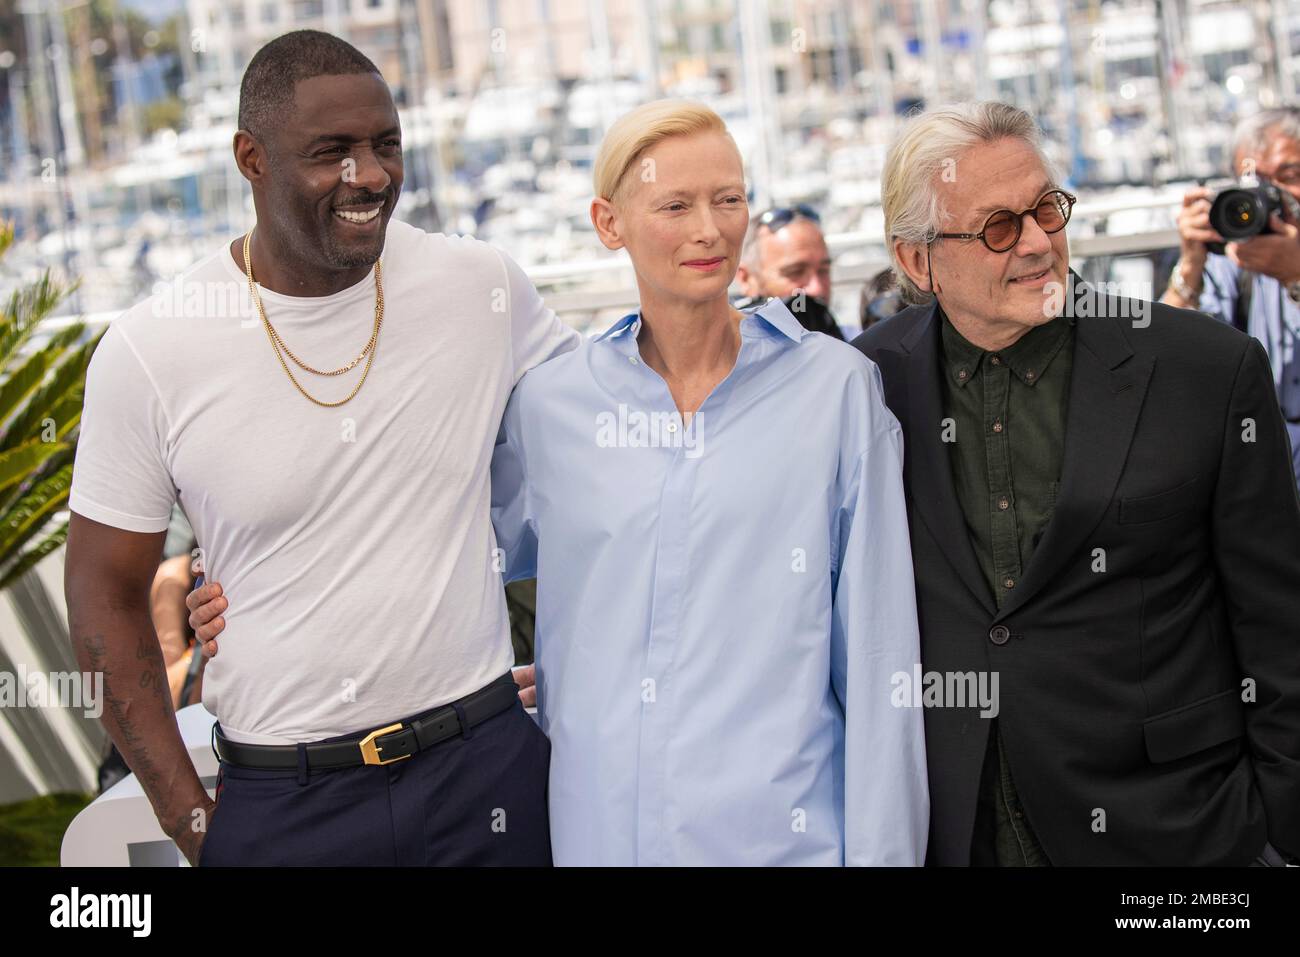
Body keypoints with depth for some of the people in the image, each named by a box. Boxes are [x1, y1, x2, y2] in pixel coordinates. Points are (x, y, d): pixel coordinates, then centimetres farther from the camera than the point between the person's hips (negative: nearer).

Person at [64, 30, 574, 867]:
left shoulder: (485, 288, -5)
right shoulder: (148, 352, -8)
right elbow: (106, 592, -1)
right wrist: (189, 816, -4)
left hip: (488, 765, 1)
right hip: (280, 803, -1)